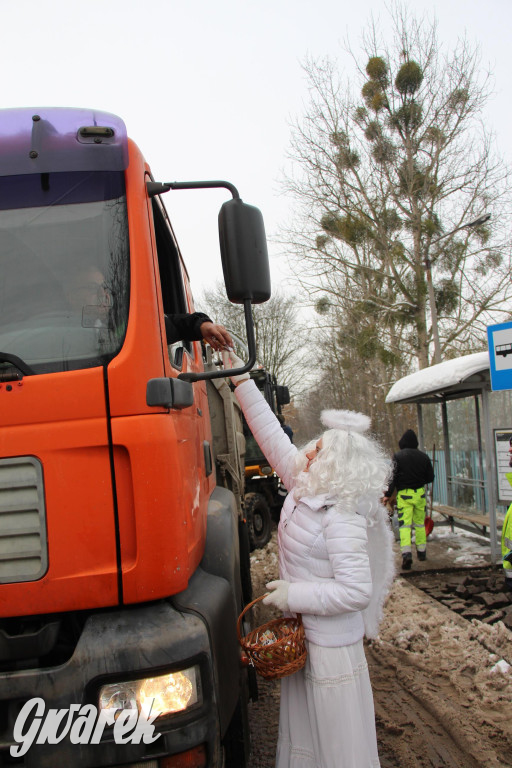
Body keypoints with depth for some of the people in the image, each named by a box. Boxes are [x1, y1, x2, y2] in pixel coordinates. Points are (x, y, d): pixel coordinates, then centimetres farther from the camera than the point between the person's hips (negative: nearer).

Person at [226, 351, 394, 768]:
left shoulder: (342, 519, -24)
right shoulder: (305, 490, -1)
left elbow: (357, 590, -25)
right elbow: (274, 438, 4)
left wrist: (294, 595, -22)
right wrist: (241, 378, 5)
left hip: (331, 647, -8)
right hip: (300, 638, 8)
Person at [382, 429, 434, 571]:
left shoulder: (398, 456, -7)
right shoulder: (423, 456, 4)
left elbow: (393, 477, -10)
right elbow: (430, 477, 8)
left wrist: (388, 494, -3)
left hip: (404, 494, -3)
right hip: (420, 493, 3)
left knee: (405, 524, -6)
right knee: (420, 523, 15)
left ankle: (406, 553, -21)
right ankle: (421, 552, 24)